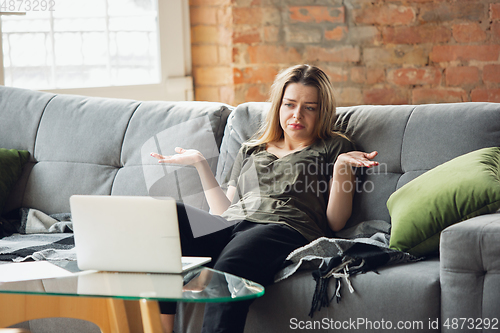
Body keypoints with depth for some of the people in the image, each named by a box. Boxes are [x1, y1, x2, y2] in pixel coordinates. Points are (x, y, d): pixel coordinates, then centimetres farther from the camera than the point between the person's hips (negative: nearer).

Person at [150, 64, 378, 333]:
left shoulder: (335, 147, 23)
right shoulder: (250, 151, 35)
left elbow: (336, 222, 11)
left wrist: (342, 166, -3)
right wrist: (200, 163, 26)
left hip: (285, 230, -4)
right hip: (229, 226, 4)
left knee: (228, 270, -41)